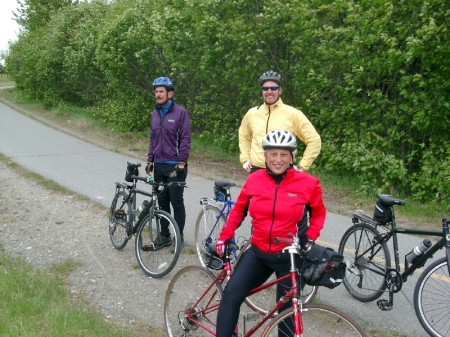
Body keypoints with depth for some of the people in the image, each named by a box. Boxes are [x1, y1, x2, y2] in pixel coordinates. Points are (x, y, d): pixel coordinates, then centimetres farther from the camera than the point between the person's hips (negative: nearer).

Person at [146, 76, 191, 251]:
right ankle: (165, 235, 23)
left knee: (176, 202, 1)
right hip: (159, 166, 6)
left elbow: (185, 139, -11)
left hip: (175, 166, -6)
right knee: (162, 202, 12)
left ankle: (179, 237, 13)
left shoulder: (181, 112, -9)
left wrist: (181, 162, -15)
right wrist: (150, 160, 12)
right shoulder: (155, 113, 10)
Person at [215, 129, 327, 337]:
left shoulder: (307, 183, -11)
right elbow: (238, 210, 10)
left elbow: (318, 213, 5)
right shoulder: (254, 180, -5)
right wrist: (224, 237, 8)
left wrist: (310, 239, -7)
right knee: (231, 294, -12)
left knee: (286, 310, 9)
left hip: (290, 256, -2)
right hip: (258, 252, 2)